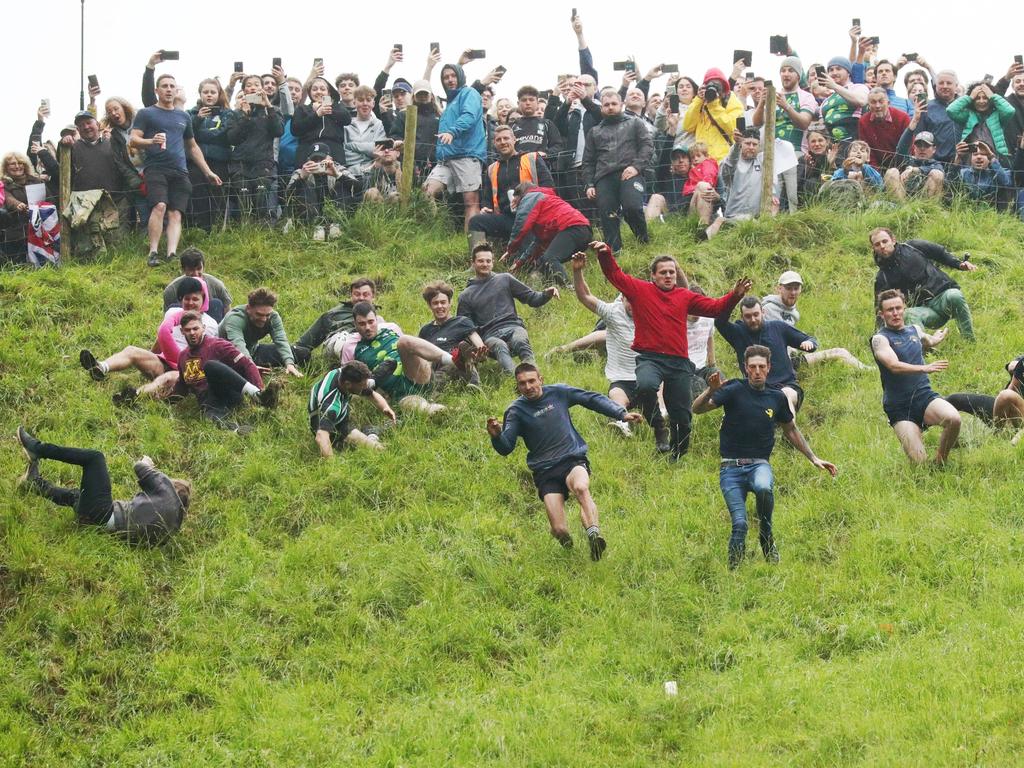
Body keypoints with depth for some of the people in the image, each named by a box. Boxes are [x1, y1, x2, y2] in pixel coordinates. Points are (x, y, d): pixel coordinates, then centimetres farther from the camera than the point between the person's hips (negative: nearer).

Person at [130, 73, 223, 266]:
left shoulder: (184, 117, 23)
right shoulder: (146, 114, 9)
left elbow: (193, 147, 31)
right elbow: (133, 141, -1)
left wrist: (207, 172, 26)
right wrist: (151, 141, -21)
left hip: (179, 171, 4)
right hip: (156, 169, -4)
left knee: (175, 214, -9)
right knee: (160, 206, -23)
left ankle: (172, 254, -19)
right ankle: (153, 253, -22)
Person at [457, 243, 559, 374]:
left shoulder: (505, 279, 20)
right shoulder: (466, 296, 19)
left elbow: (532, 298, 20)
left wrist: (547, 294, -2)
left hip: (513, 327, 1)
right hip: (490, 335, -1)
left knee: (520, 341, -36)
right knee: (500, 346, -38)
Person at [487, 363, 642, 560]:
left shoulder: (558, 392, 8)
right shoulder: (516, 411, 2)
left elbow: (593, 399, 18)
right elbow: (506, 448, -8)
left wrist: (622, 414, 11)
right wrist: (496, 436, -30)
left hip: (573, 458, 1)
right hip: (545, 470, 0)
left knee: (581, 487, -39)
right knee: (559, 531, -17)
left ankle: (594, 535, -47)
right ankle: (569, 551, 16)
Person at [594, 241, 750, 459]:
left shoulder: (685, 297, 14)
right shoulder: (640, 290, 7)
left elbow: (715, 307, 12)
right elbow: (614, 274, 3)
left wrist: (735, 296, -3)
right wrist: (605, 254, -14)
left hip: (679, 362, 3)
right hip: (649, 358, -3)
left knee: (681, 415, 4)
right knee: (646, 385, -37)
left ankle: (678, 455, 24)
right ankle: (655, 425, -10)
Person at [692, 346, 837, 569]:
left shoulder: (777, 398, 8)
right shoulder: (735, 390, -2)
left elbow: (791, 431, 24)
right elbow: (697, 409, -13)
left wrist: (813, 458, 22)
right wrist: (711, 390, -32)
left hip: (759, 464, 2)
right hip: (732, 468, -2)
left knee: (764, 487, -35)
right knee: (740, 524, -18)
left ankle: (766, 535, -10)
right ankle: (733, 570, 4)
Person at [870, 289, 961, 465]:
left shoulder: (914, 330, 15)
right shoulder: (880, 339, -4)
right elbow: (894, 366, -24)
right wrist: (925, 368, -34)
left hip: (924, 396, 4)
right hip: (899, 408, -4)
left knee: (954, 419, -29)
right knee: (920, 462, -16)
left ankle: (941, 461, -3)